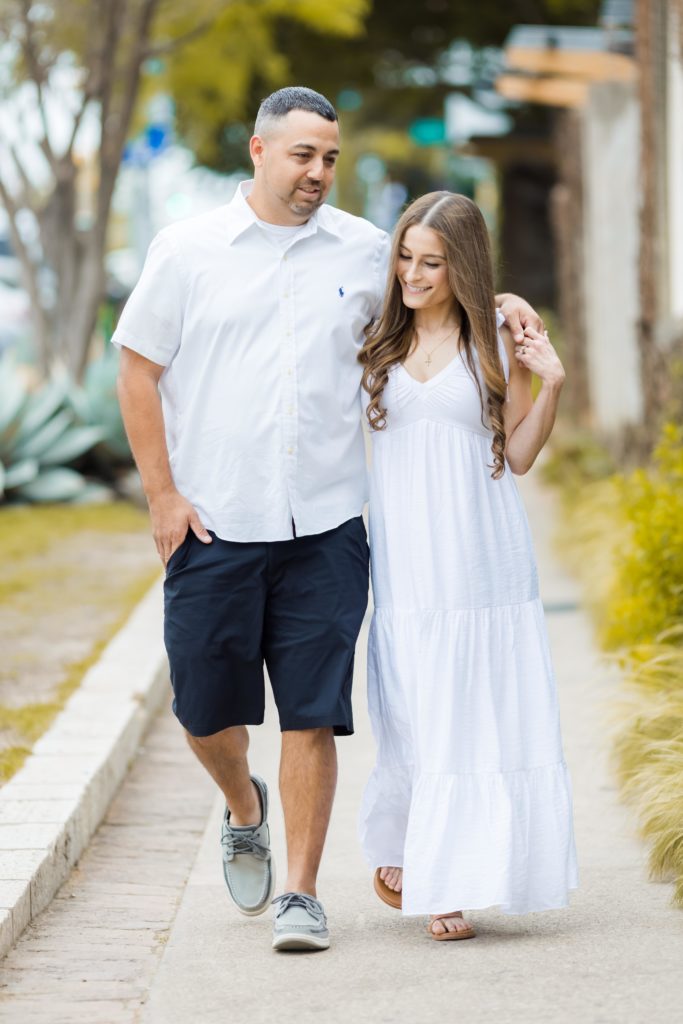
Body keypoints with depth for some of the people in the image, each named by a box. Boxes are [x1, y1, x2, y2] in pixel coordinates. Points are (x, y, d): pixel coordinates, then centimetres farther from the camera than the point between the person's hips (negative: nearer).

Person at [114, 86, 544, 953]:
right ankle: (244, 809, 38)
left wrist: (496, 306, 6)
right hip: (213, 525, 0)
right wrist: (162, 495, -2)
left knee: (312, 716, -2)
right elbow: (139, 370, 4)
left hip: (324, 527, 1)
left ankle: (301, 893, 6)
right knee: (204, 708, 6)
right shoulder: (188, 250, 2)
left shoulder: (366, 253, 7)